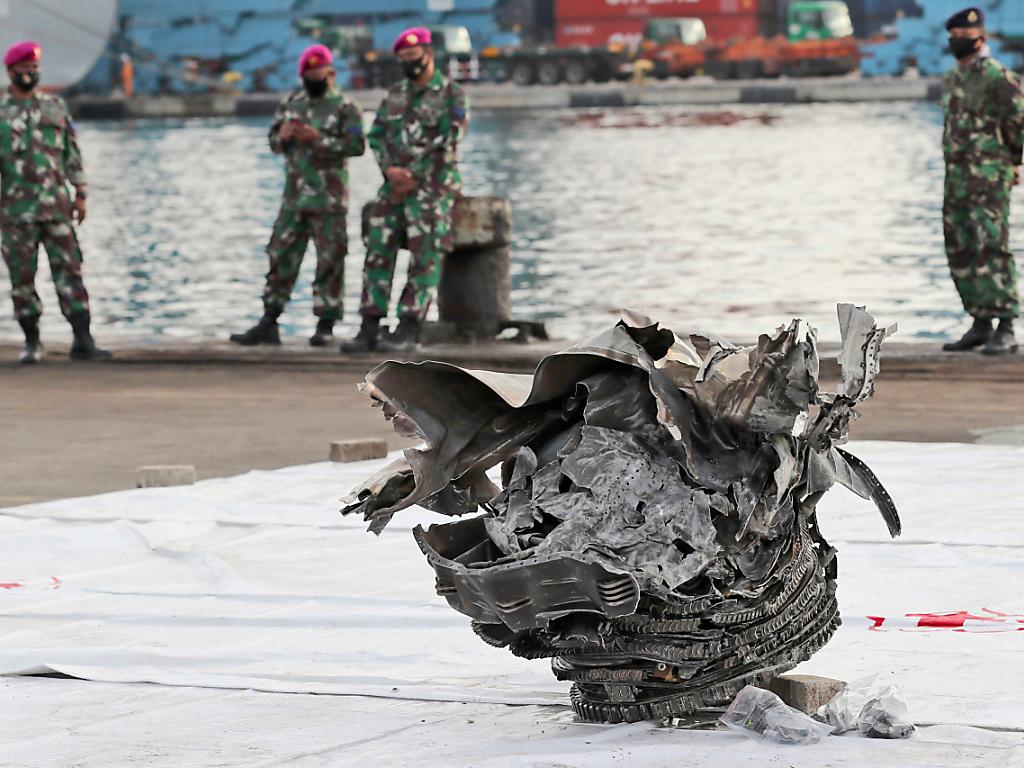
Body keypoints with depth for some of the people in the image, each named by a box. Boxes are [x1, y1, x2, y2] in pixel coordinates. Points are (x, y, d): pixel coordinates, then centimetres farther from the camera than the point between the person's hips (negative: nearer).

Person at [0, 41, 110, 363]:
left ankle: (82, 340, -6)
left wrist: (80, 194, 7)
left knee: (69, 270, -4)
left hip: (56, 205, 2)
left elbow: (72, 153, 13)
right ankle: (31, 341, 12)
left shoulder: (56, 107, 11)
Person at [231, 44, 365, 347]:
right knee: (281, 257, 5)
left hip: (329, 198, -6)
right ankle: (269, 323, 9)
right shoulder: (292, 104, 14)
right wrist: (283, 136, -5)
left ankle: (325, 325, 2)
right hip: (295, 195, 6)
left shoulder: (344, 107, -4)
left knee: (330, 260, -3)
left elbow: (357, 145, -14)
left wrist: (319, 140, -21)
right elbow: (274, 142, 19)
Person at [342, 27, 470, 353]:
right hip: (395, 185, 6)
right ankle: (370, 329, -2)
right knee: (378, 251, -2)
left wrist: (413, 176, -13)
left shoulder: (451, 95, -3)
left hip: (432, 184, -6)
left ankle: (408, 330, -13)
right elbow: (376, 135, 11)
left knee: (424, 257, -10)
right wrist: (390, 168, -8)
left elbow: (447, 143, -12)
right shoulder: (394, 95, 15)